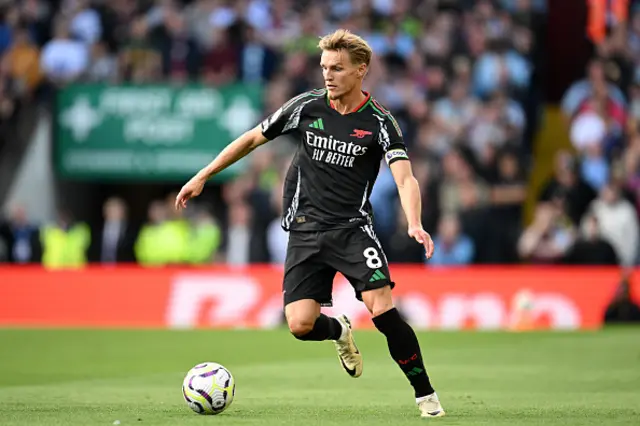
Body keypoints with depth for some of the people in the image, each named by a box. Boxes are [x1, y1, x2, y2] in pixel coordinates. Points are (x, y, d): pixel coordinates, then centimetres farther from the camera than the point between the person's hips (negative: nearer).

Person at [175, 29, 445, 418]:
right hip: (306, 231, 2)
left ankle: (426, 395, -6)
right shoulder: (307, 107, 1)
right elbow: (253, 139, 13)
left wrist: (414, 225, -37)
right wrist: (202, 177, 12)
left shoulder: (379, 122, -7)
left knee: (382, 310, -22)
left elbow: (405, 179, -18)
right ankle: (340, 332, 25)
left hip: (353, 228, -2)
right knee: (301, 324, -13)